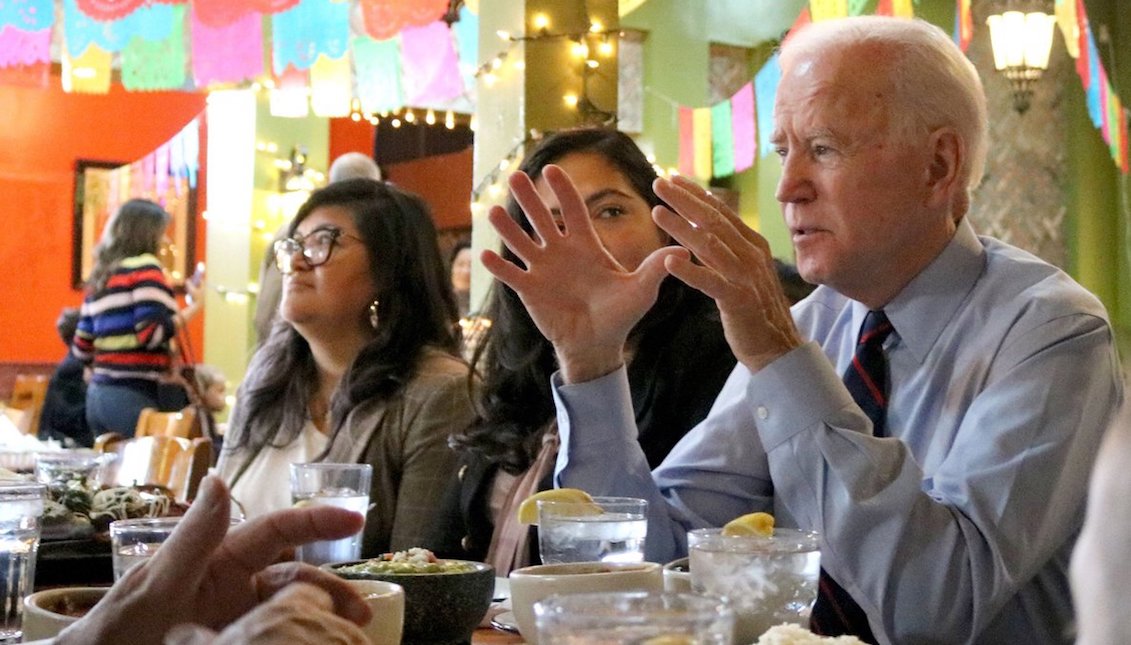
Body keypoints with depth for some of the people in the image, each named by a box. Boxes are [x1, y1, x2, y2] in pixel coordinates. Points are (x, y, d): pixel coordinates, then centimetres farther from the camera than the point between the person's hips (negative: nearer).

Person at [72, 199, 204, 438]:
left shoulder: (99, 277, 16)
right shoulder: (145, 267, -5)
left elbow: (82, 348, 17)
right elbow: (153, 333, -16)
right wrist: (193, 307, -5)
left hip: (97, 395, 8)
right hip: (133, 397, -8)